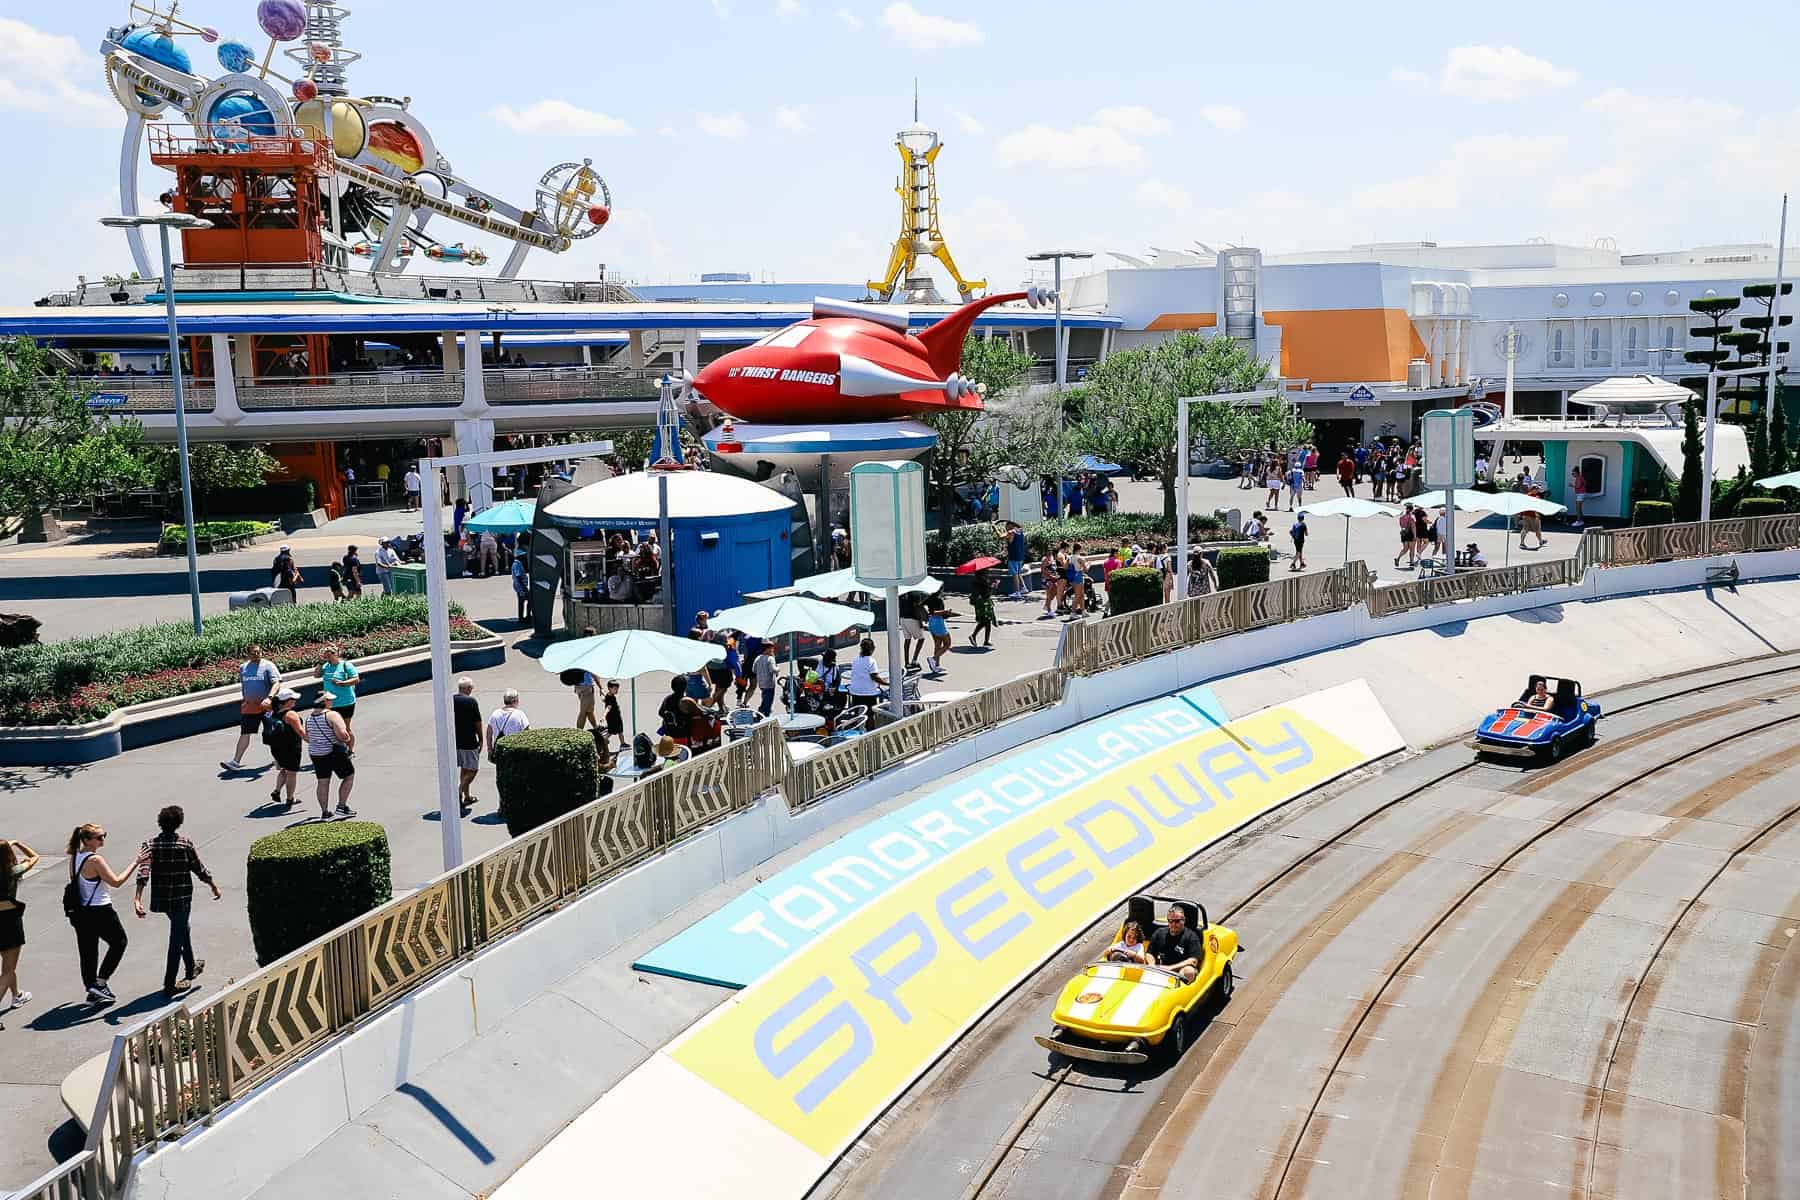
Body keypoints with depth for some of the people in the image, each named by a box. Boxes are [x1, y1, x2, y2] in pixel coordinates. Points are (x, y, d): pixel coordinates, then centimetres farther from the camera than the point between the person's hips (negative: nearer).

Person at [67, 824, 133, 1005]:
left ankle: (93, 992, 18)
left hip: (81, 911, 8)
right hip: (100, 912, -8)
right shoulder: (95, 860, -21)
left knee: (88, 951, 12)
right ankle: (101, 982, 8)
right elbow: (116, 882, -22)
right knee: (119, 942, 12)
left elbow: (74, 882, 15)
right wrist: (135, 864, -19)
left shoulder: (74, 858, 5)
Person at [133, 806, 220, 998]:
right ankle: (169, 985, 0)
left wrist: (137, 898, -23)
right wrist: (214, 886, 12)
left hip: (160, 899, 5)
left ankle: (191, 968, 42)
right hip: (181, 899, -5)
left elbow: (143, 870, -17)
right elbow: (200, 869, -4)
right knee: (177, 939, 2)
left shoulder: (151, 844, -3)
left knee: (183, 929, 26)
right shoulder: (185, 844, -11)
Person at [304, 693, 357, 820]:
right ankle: (342, 806, 9)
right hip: (335, 753, -7)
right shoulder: (332, 715, -16)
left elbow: (308, 738, 14)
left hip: (316, 753, 7)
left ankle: (324, 812, 15)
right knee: (349, 776, 11)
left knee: (323, 782, 13)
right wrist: (348, 740, -6)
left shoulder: (309, 717, 7)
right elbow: (342, 734, -26)